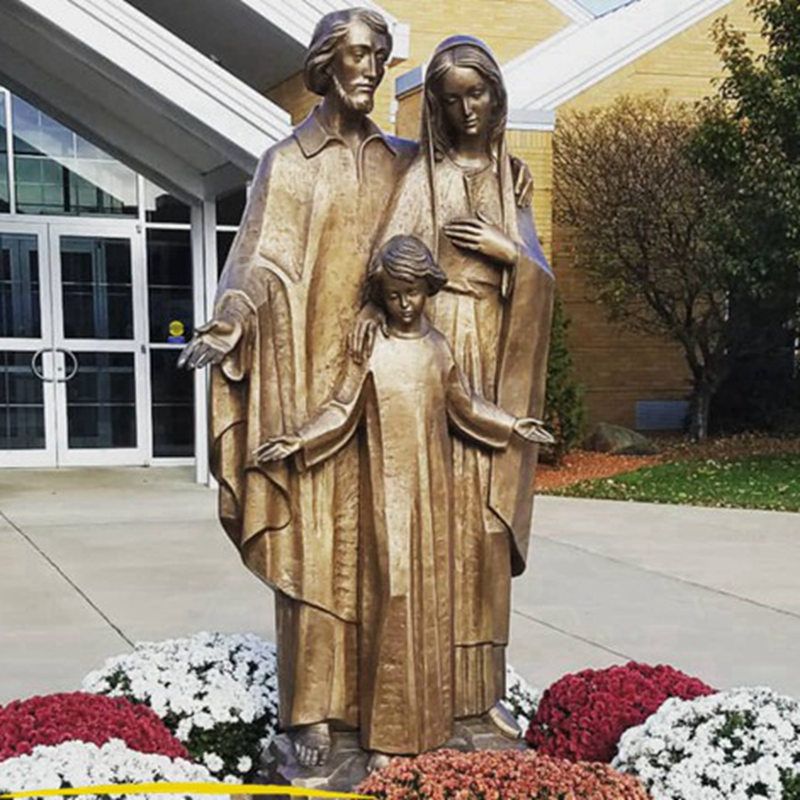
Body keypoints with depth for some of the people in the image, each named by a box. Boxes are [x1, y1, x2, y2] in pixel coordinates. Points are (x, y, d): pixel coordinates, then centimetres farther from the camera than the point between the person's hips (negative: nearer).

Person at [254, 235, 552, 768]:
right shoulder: (370, 350, -1)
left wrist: (511, 426, 17)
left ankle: (431, 729, 15)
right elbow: (341, 410, -3)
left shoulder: (439, 345, 8)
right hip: (389, 490, -3)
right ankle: (387, 736, 3)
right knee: (392, 602, -4)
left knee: (433, 599, 6)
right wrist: (297, 441, -15)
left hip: (434, 488, 3)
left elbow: (464, 405, 18)